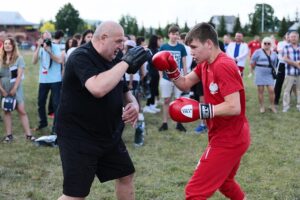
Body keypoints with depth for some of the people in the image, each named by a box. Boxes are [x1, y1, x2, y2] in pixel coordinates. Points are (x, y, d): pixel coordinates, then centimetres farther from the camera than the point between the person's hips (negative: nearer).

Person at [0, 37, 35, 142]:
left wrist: (14, 89, -12)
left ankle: (28, 134, -7)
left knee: (22, 111, -7)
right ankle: (9, 134, 10)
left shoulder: (19, 58, -3)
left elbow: (19, 75, -8)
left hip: (16, 88, -3)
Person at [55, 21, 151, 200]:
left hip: (110, 135, 9)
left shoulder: (112, 61, 7)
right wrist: (126, 62, -31)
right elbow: (98, 88, -39)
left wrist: (134, 104, -5)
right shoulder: (81, 57, -20)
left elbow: (124, 91, 19)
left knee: (126, 175, 18)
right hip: (79, 137, -9)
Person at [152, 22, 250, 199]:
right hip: (231, 138, 11)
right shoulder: (205, 64, 8)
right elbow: (185, 84, 15)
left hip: (228, 140, -11)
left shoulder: (223, 67, -23)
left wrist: (199, 110, -32)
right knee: (224, 181, 31)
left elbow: (234, 107, -29)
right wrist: (171, 70, -4)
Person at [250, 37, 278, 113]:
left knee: (271, 90, -3)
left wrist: (272, 70, 13)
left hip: (269, 74, 3)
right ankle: (262, 106, 12)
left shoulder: (274, 54, 8)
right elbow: (252, 62, 0)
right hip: (260, 74, -3)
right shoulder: (258, 52, -5)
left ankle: (272, 106, 11)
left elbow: (274, 64, 17)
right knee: (260, 90, 2)